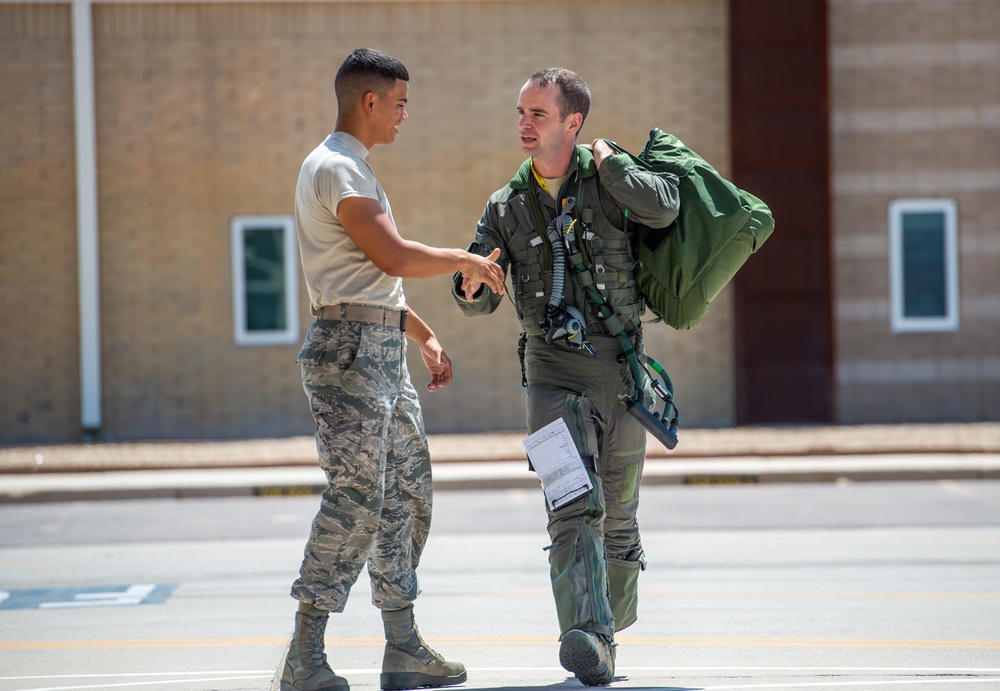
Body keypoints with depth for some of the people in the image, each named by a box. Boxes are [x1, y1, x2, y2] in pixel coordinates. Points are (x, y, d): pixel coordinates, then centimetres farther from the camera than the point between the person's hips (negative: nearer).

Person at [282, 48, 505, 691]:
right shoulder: (335, 167, -11)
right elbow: (393, 256, -18)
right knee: (357, 498, -14)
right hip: (350, 350, -11)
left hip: (384, 351, 11)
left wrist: (424, 335, 24)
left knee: (409, 494, 11)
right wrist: (466, 261, -4)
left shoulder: (354, 168, 23)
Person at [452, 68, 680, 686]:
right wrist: (472, 287, -17)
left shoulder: (610, 178, 1)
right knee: (575, 507, -18)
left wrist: (608, 162, -10)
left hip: (621, 366, 0)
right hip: (552, 369, 0)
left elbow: (664, 208, -20)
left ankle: (607, 633, 27)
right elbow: (479, 300, 6)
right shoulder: (507, 206, 9)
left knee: (618, 515, 9)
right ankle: (586, 638, -32)